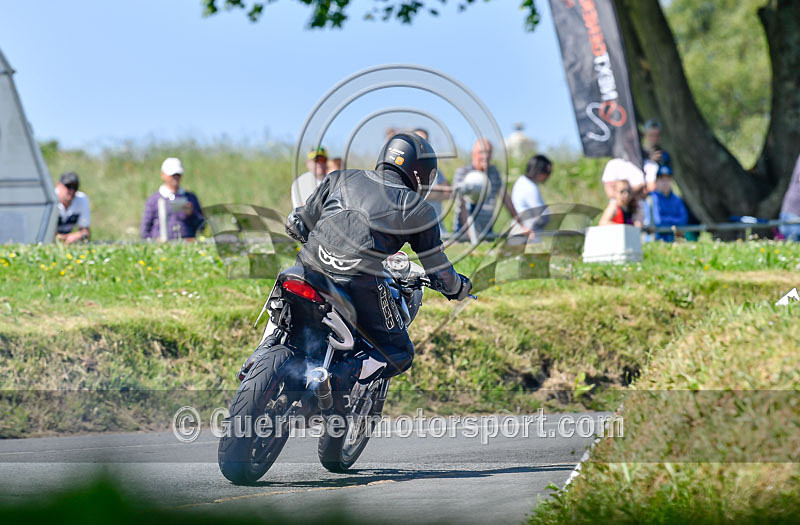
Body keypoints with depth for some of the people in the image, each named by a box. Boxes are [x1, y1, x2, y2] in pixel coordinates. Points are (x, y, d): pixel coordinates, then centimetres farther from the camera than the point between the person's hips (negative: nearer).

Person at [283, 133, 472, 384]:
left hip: (311, 264, 4)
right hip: (361, 282, -4)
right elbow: (438, 270, 20)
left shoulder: (340, 177, 22)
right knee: (400, 355, 11)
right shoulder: (418, 209, 15)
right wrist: (459, 288, 41)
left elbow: (297, 223, 27)